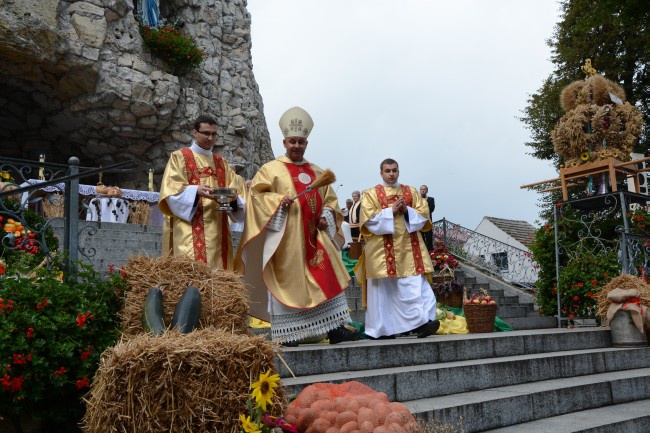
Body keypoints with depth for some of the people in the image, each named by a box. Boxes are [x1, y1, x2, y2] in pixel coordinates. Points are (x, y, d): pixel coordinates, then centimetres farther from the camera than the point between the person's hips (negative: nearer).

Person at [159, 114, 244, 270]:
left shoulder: (222, 163, 21)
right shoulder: (179, 157, 6)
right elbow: (172, 191, -5)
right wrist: (196, 191, -23)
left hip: (217, 229, 5)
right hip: (189, 229, -4)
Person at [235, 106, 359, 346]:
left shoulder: (318, 172, 19)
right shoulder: (271, 169, 4)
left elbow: (330, 199, 21)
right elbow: (257, 194, -4)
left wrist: (327, 217, 2)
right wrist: (278, 200, -20)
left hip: (314, 238, 5)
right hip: (286, 238, -5)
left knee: (329, 278, 0)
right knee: (288, 281, -5)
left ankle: (334, 328, 4)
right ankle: (287, 333, 1)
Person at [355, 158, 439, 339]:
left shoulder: (411, 192, 15)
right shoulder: (371, 194, 6)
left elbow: (423, 215, 7)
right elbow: (369, 219, -7)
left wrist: (406, 210, -10)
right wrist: (391, 211, -14)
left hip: (409, 247, 3)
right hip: (383, 249, -2)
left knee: (415, 286, -7)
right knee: (384, 289, 0)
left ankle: (421, 323, -7)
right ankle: (382, 329, 5)